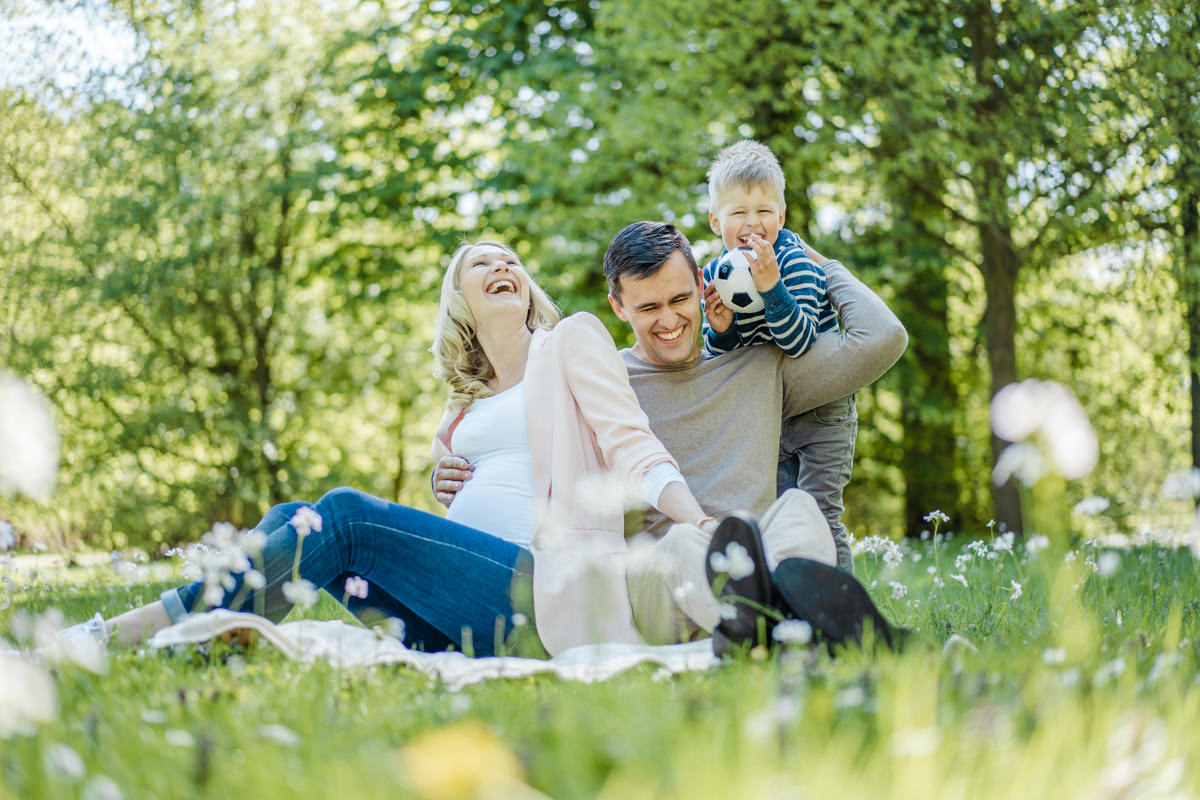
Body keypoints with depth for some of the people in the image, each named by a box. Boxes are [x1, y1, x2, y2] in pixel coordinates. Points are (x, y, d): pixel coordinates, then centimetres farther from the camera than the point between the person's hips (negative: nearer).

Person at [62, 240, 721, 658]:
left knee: (346, 513, -22)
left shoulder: (573, 338, 10)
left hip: (541, 586, -6)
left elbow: (631, 444, -5)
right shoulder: (468, 401, 28)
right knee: (291, 518, -10)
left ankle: (135, 628, -23)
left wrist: (700, 526, -20)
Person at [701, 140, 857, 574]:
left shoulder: (796, 263, -19)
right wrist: (720, 330, -21)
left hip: (822, 412, -6)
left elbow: (801, 342, -32)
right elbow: (719, 360, 1)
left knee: (818, 516, -12)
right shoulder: (715, 274, -3)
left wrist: (770, 286, -42)